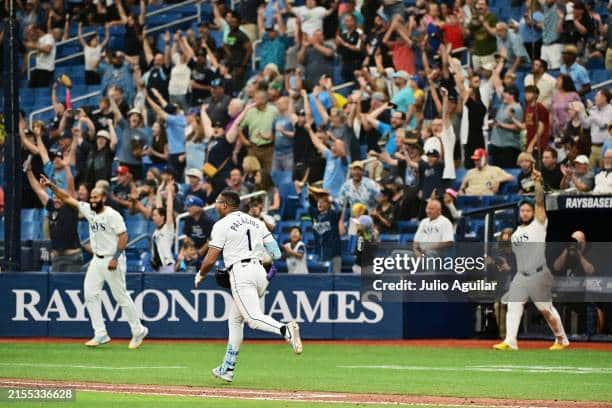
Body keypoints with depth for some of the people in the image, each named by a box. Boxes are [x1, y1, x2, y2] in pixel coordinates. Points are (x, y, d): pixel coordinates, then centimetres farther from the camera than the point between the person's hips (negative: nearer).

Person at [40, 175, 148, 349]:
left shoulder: (112, 215, -15)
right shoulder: (88, 210, 6)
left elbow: (123, 236, -17)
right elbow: (67, 198, 7)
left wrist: (116, 258, -23)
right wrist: (51, 186, -2)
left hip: (112, 261, -8)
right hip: (97, 260, 8)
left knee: (121, 296, -2)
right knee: (90, 295, 1)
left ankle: (138, 331, 10)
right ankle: (100, 334, 4)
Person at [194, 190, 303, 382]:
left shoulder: (222, 225, -1)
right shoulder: (256, 222, 19)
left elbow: (210, 260, -3)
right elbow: (276, 252, 10)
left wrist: (200, 275, 14)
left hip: (240, 273, -8)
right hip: (260, 272, 8)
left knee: (253, 318, -17)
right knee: (235, 319, 18)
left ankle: (285, 330, -45)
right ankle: (227, 369, 21)